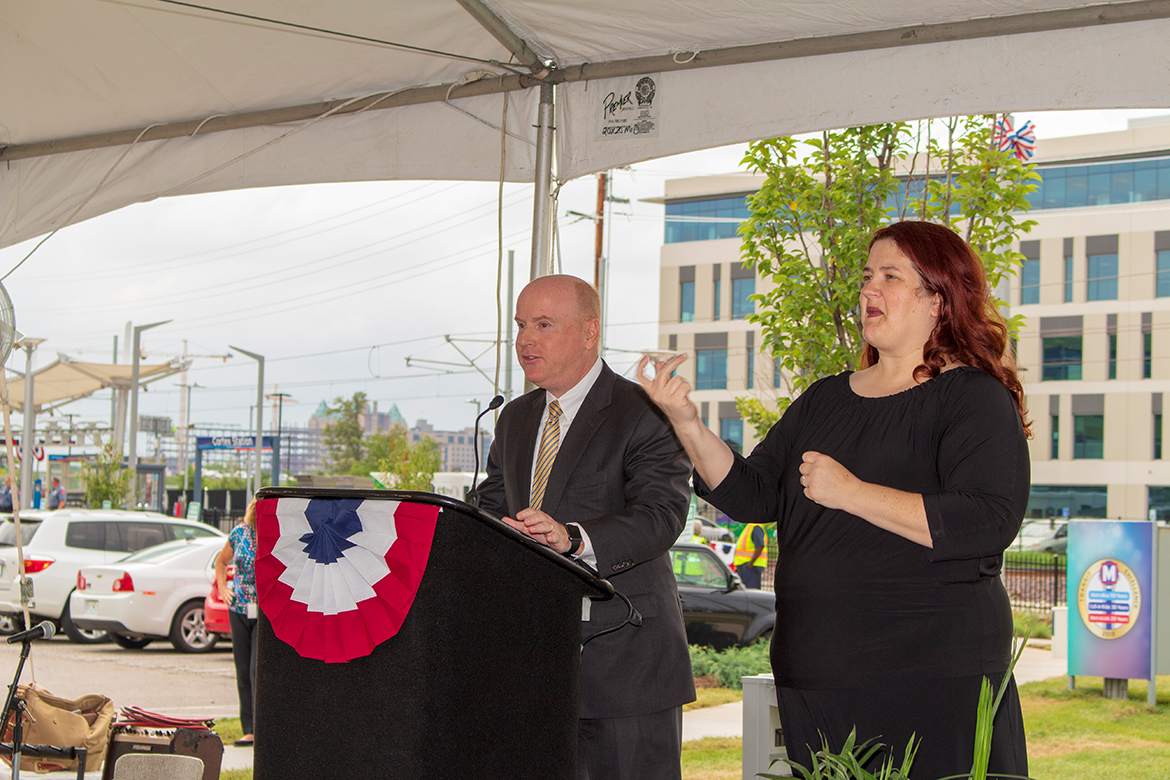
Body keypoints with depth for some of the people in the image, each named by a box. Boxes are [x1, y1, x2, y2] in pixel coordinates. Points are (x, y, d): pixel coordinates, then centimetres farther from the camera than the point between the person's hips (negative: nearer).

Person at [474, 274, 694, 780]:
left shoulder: (645, 413, -9)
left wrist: (573, 539, -40)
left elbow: (660, 513, -23)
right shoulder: (515, 420, 16)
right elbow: (491, 509, 20)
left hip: (623, 657, -6)